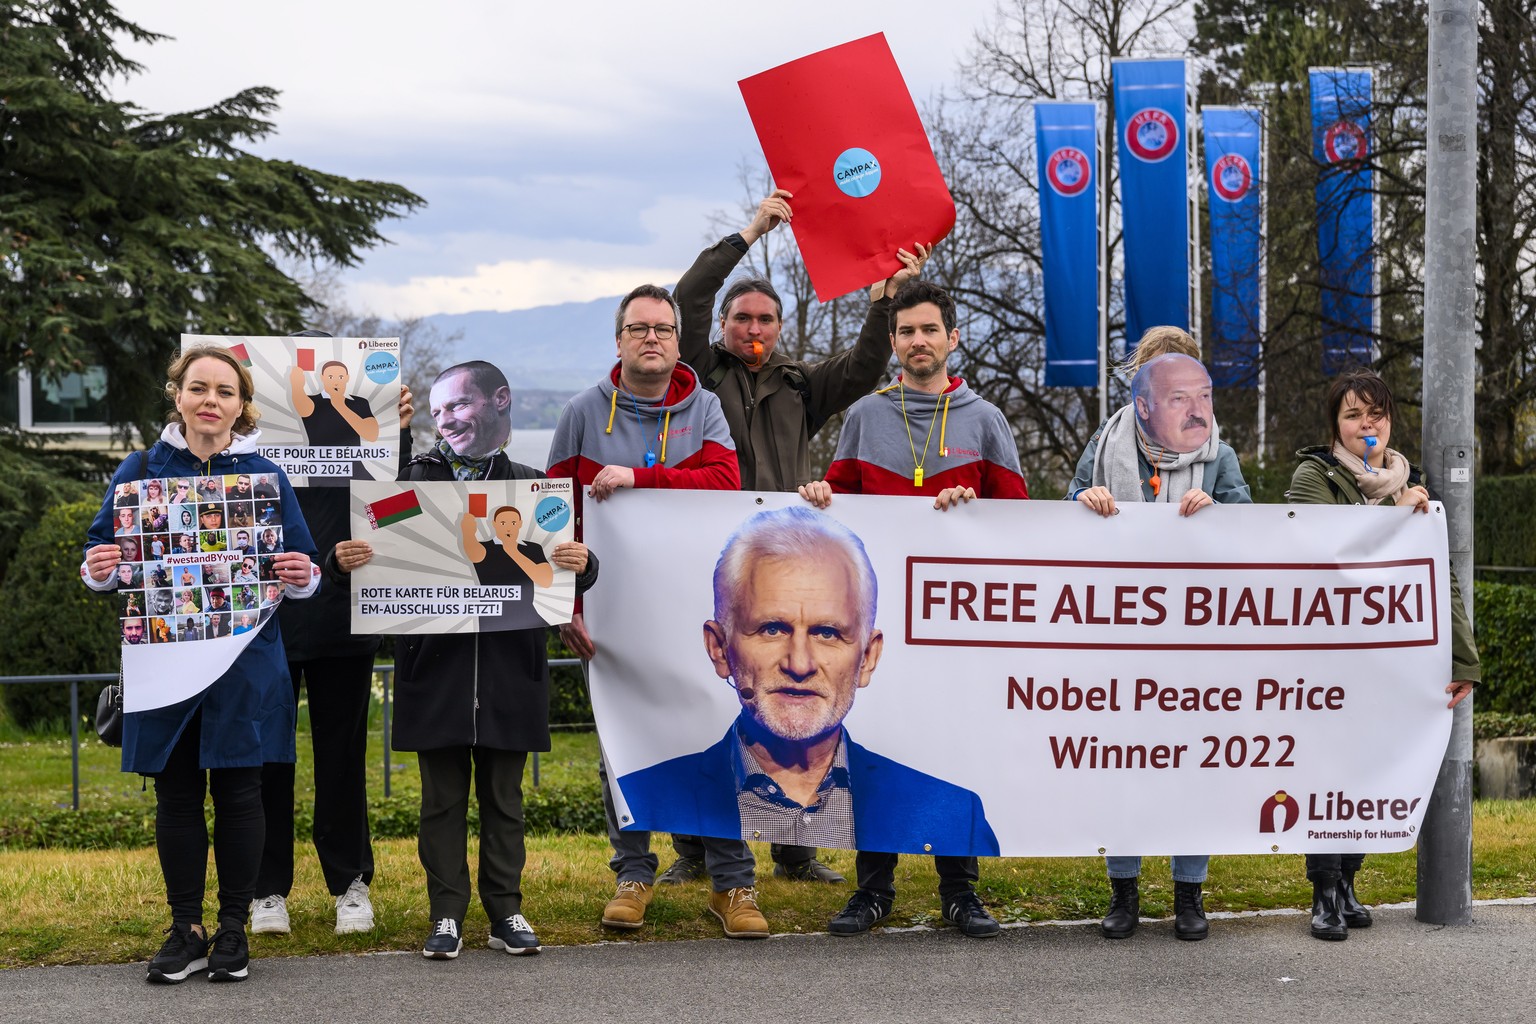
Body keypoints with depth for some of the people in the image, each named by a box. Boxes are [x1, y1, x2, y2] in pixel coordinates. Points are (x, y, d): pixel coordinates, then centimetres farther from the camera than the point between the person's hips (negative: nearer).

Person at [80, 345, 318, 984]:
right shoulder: (140, 471, 5)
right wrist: (99, 570, -14)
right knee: (176, 794, 5)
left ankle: (233, 930, 14)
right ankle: (185, 930, 15)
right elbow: (104, 551, 8)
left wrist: (303, 578, -15)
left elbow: (299, 567, 7)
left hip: (245, 661, -1)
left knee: (238, 792, 2)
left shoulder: (266, 476, 5)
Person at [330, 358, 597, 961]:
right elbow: (369, 561, 4)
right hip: (434, 664, 0)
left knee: (503, 797, 8)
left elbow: (573, 570, 7)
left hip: (509, 667, 0)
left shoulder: (531, 487, 8)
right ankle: (447, 916, 12)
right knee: (442, 799, 4)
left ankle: (506, 912, 17)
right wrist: (343, 561, -18)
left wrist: (580, 564, -15)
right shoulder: (413, 483, 6)